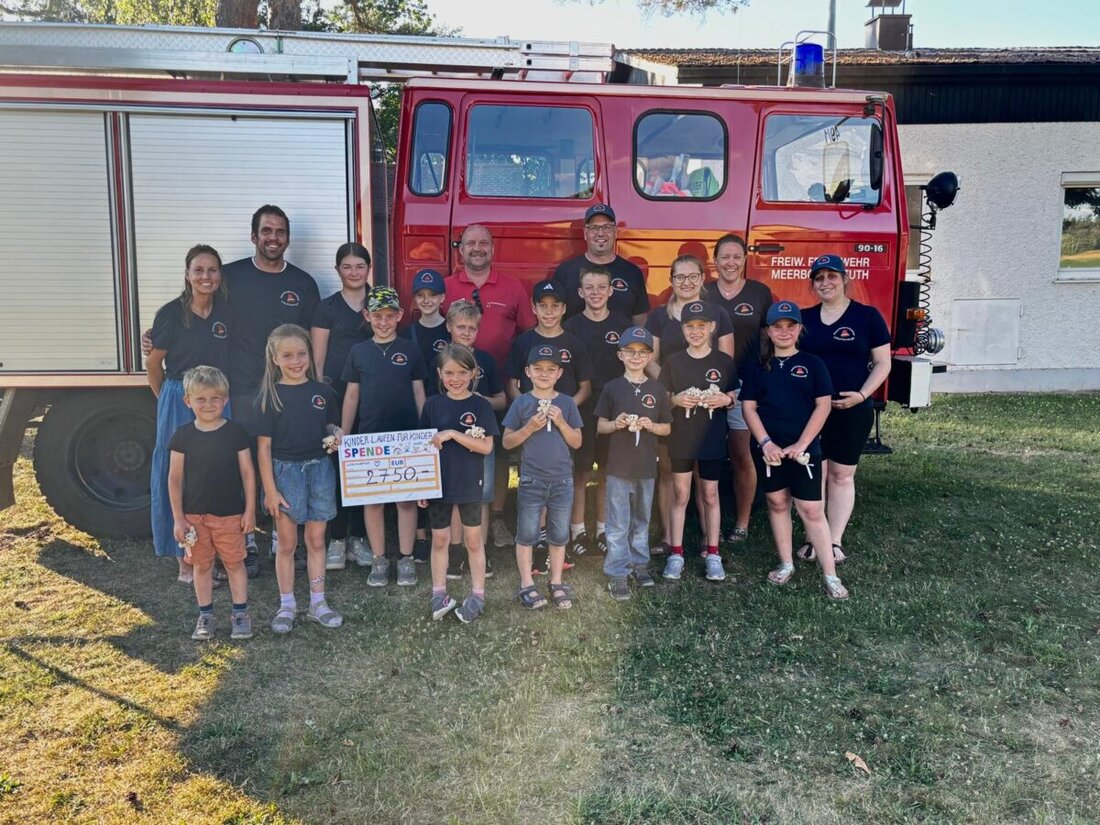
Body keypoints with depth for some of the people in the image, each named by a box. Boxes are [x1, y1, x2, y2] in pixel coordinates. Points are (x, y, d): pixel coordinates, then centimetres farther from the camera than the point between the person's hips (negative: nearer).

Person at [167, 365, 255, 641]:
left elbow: (247, 473, -2)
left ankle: (240, 613, 19)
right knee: (202, 565, 13)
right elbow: (175, 479, 1)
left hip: (230, 514, -1)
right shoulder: (182, 436, -3)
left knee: (234, 563, 7)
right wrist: (178, 517, -2)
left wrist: (250, 510, -3)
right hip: (194, 515, 1)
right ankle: (205, 615, 25)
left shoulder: (236, 432, -6)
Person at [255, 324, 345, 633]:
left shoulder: (322, 392, 2)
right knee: (286, 543, 8)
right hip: (285, 471, -2)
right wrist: (270, 490, -10)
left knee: (316, 541, 11)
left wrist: (336, 434, -10)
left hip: (319, 470, 2)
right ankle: (286, 605, 22)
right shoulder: (269, 396, -6)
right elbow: (264, 446, -7)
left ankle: (317, 603, 23)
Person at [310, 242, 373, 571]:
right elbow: (317, 359, 1)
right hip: (336, 393, -2)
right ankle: (337, 538, 8)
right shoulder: (327, 307, 4)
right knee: (335, 464, -3)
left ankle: (359, 537, 16)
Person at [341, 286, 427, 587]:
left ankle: (406, 559, 13)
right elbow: (351, 395, 9)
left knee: (406, 498, 3)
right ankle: (379, 560, 16)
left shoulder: (410, 350, 3)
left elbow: (419, 393, 6)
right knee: (372, 500, 5)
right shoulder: (359, 352, 6)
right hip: (369, 436, 1)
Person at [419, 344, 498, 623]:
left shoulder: (480, 406, -7)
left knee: (473, 540, 10)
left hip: (470, 484, -2)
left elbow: (486, 446, -12)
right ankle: (439, 594, 24)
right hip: (438, 483, 2)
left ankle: (478, 594, 22)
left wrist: (452, 434, -22)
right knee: (439, 539, 11)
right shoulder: (432, 404, -1)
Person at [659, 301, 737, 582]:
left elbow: (736, 396, 5)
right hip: (680, 439, 1)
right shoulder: (673, 361, 0)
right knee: (680, 495, 7)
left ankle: (712, 554, 17)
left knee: (710, 495, 8)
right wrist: (676, 400, -17)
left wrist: (726, 399, -17)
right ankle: (676, 553, 14)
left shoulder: (724, 361, -1)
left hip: (712, 439, 0)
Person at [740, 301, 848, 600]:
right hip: (769, 448, 2)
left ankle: (830, 575, 3)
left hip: (804, 448, -2)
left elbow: (823, 406, -4)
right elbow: (749, 407, 2)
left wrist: (801, 444, -12)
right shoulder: (758, 367, 5)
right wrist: (766, 443, -11)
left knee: (812, 509, -3)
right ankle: (786, 564, 25)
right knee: (777, 503, 11)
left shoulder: (812, 364, 1)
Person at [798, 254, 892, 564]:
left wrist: (861, 394, -15)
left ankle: (835, 541, 14)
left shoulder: (867, 316, -1)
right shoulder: (804, 318, 7)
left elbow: (882, 363, -1)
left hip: (852, 411, -2)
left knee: (841, 475, 6)